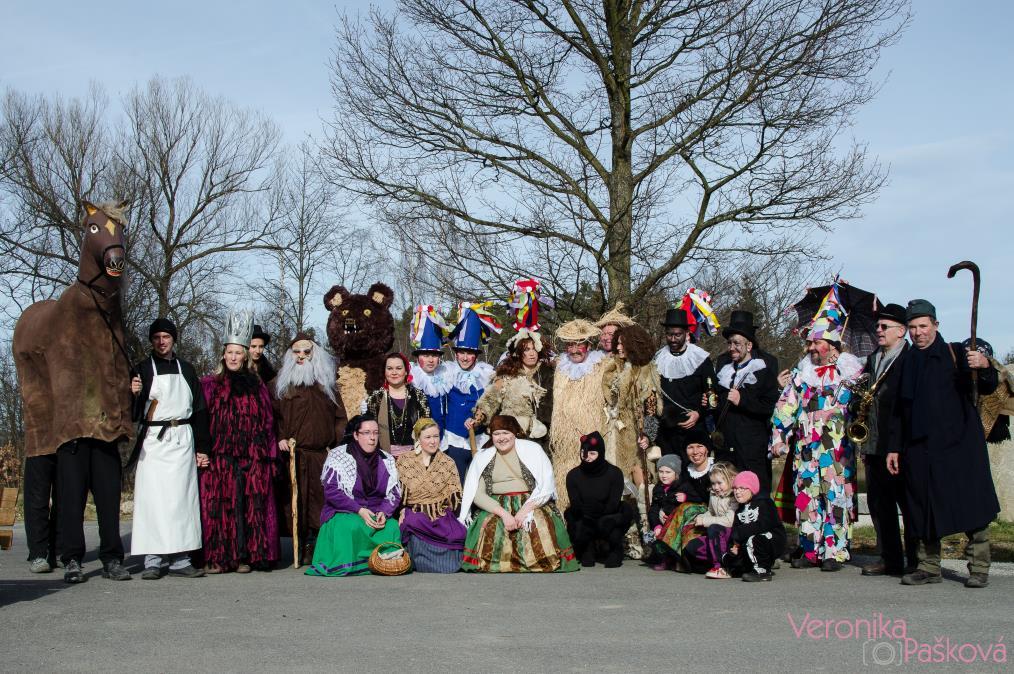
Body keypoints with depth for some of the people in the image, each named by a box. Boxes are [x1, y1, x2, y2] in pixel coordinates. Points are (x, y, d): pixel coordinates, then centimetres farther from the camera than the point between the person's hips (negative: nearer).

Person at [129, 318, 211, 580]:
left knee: (182, 497, 0)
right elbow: (134, 411, 1)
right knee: (152, 497, -6)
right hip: (153, 440, -2)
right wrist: (134, 394, -22)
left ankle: (180, 559, 3)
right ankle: (152, 561, -3)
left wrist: (202, 447, 9)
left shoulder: (185, 369, 15)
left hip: (182, 440, 2)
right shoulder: (142, 369, 7)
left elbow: (200, 409, 15)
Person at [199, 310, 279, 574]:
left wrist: (270, 454, 6)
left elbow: (267, 423, 12)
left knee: (250, 506, -2)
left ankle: (244, 556, 4)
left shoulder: (257, 386, 14)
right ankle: (216, 558, 1)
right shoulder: (209, 385, 8)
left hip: (251, 459, 1)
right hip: (219, 458, -1)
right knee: (218, 505, -4)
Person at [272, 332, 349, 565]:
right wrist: (279, 438, -9)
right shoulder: (280, 383, 11)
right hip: (293, 454, -1)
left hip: (322, 455, 1)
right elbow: (272, 415, 5)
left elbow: (340, 417, 12)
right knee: (296, 502, -4)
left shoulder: (327, 384, 16)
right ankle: (303, 548, 1)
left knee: (321, 501, -3)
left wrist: (338, 442, -1)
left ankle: (316, 547, 4)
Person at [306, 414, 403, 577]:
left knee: (393, 526, -27)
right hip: (343, 513, -3)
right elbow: (331, 491, -11)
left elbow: (394, 494, 7)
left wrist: (384, 513, -16)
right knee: (352, 526, -36)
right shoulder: (338, 456, -2)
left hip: (376, 513, 3)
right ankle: (349, 565, -17)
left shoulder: (387, 460, 10)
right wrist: (359, 510, -20)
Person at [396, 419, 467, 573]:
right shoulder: (403, 461, 8)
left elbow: (456, 499, 9)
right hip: (413, 515, 0)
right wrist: (402, 511, -9)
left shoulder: (448, 463, 10)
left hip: (442, 516, 0)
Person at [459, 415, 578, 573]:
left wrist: (525, 510, -18)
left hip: (532, 504, -1)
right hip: (495, 507, 1)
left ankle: (542, 563, -10)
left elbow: (547, 486, -4)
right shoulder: (482, 457, 8)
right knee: (490, 525, -31)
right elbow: (477, 494, -1)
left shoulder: (532, 449, 3)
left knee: (539, 523, -32)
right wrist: (503, 513, -16)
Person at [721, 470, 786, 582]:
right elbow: (735, 529, 6)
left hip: (774, 542, -8)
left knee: (753, 540, -39)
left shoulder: (763, 502, -12)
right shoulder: (740, 509, 14)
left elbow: (762, 526, -27)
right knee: (727, 559, -2)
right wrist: (734, 545, -14)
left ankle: (762, 571, -19)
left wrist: (739, 534, -22)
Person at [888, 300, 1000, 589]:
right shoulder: (907, 364, 15)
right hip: (919, 448, 4)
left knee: (971, 505, -4)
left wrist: (984, 367, -28)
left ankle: (979, 568, 4)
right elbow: (899, 410, 18)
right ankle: (929, 567, 14)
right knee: (924, 508, 5)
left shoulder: (956, 354, 2)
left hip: (959, 443, -4)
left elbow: (987, 389, -7)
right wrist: (894, 447, 14)